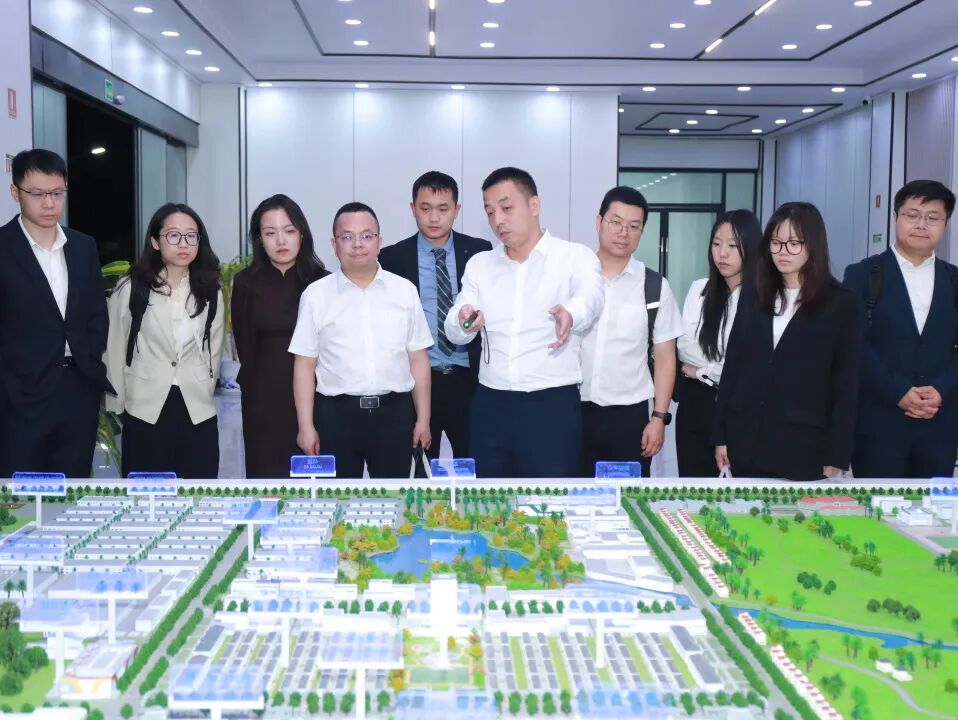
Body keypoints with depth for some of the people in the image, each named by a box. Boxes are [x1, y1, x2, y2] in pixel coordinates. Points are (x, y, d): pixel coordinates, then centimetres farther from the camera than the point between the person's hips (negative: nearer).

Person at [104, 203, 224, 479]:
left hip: (198, 415, 2)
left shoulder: (210, 293, 6)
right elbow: (114, 350, 3)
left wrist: (203, 393, 11)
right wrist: (118, 404, 6)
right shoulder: (130, 288, -3)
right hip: (144, 414, -2)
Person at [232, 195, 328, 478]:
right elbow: (244, 345, 9)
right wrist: (271, 375, 10)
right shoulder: (247, 282, 3)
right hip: (264, 398, 1)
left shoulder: (322, 282, -1)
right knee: (266, 479, 3)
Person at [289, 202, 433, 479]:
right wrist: (306, 426, -2)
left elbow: (418, 359, 6)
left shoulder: (405, 290, 4)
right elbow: (305, 364, 2)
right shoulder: (316, 295, 1)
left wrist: (423, 419, 4)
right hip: (336, 414, -1)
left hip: (394, 412, 1)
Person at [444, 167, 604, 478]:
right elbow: (454, 333, 3)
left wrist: (570, 313, -44)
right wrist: (464, 321, -21)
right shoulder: (479, 264, 12)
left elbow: (590, 295, -21)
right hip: (490, 406, 4)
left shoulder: (575, 256, 0)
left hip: (553, 405, -3)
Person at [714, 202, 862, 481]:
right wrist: (721, 435, 4)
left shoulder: (841, 303, -1)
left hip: (805, 448, -3)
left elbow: (846, 382, -4)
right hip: (746, 442, 3)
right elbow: (732, 367, 9)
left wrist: (836, 455, -8)